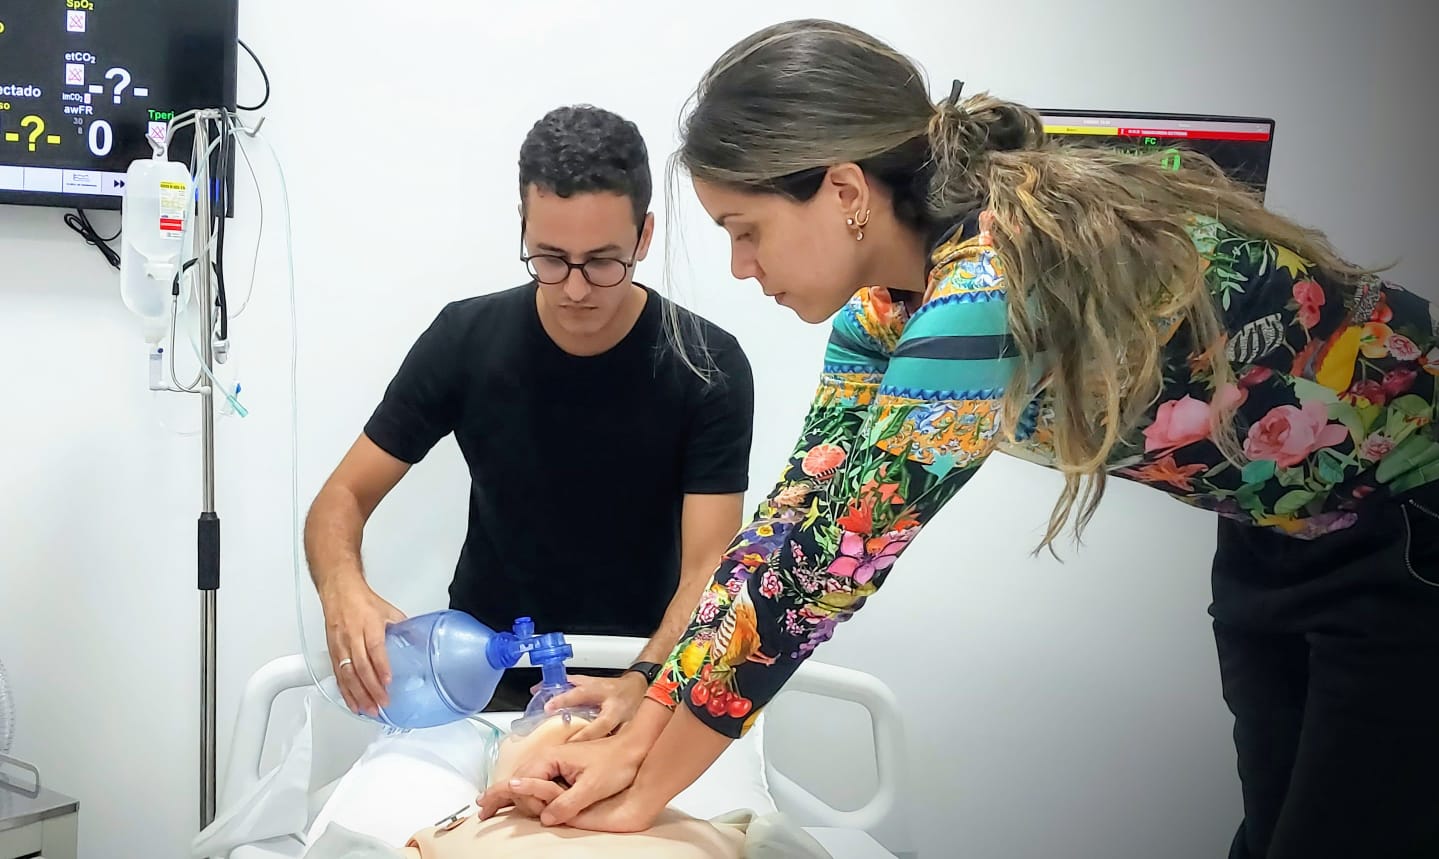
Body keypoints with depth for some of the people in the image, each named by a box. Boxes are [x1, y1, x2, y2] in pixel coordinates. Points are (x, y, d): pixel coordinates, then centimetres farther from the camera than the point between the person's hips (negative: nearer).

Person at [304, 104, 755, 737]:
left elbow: (708, 572, -16)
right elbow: (343, 498, -2)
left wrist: (642, 685, -36)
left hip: (636, 676, -1)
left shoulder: (708, 367, -13)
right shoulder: (465, 339, -8)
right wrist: (342, 588, -25)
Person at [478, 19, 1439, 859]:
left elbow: (834, 553, -31)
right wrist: (641, 738, -7)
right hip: (1281, 537, 7)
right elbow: (797, 519, -5)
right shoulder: (895, 300, -7)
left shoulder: (992, 284, -34)